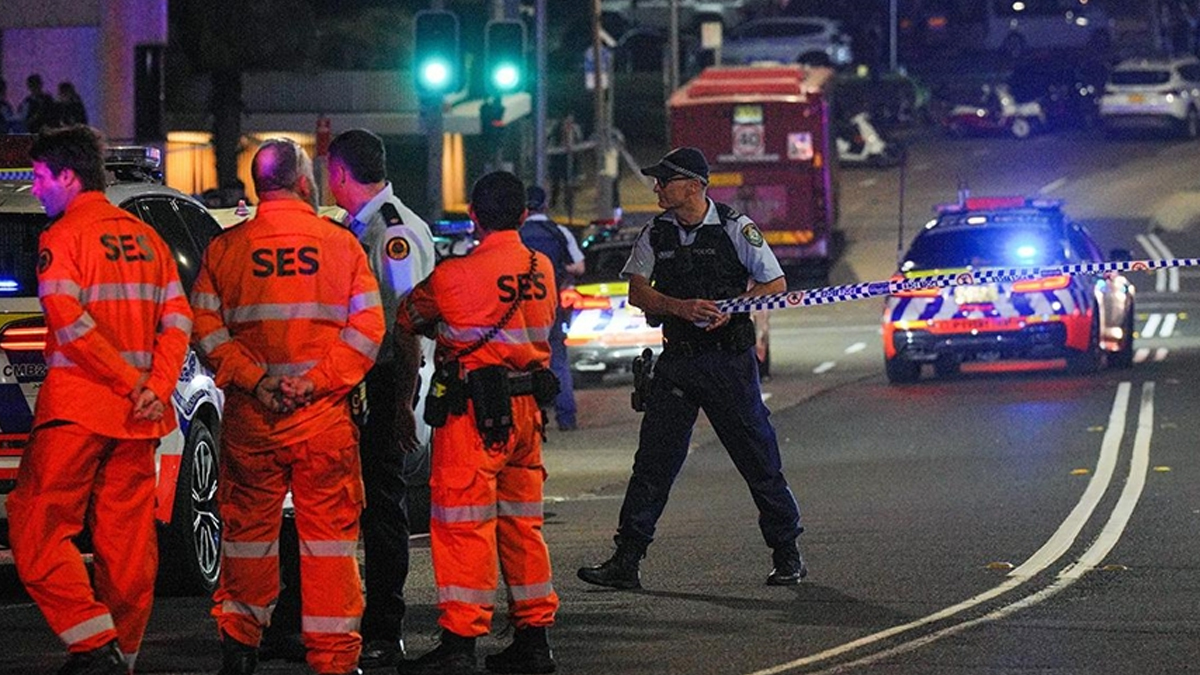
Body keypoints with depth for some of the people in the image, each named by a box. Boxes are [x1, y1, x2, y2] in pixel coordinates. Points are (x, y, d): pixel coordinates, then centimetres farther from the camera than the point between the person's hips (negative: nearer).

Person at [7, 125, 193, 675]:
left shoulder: (63, 237, -6)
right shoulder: (146, 238, 14)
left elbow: (70, 325, -18)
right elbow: (178, 320, 7)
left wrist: (130, 381, -14)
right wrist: (156, 387, -4)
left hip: (77, 409, -7)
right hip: (137, 420, 7)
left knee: (37, 528, -3)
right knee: (127, 539, 8)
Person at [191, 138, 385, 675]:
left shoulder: (225, 248, 3)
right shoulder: (341, 244, 1)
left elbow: (207, 329, -3)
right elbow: (366, 330, -5)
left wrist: (254, 381, -7)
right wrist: (315, 382, -9)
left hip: (249, 418, 1)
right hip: (325, 419, -1)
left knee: (248, 529, 13)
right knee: (328, 535, 3)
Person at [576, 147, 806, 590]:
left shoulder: (735, 228, -4)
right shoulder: (656, 234, 7)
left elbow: (775, 285, -2)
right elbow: (637, 292, 0)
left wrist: (731, 309, -17)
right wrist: (682, 307, -19)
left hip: (729, 359, -4)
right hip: (677, 360, 4)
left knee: (759, 460, 2)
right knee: (652, 461, 1)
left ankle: (787, 555, 14)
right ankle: (626, 562, 2)